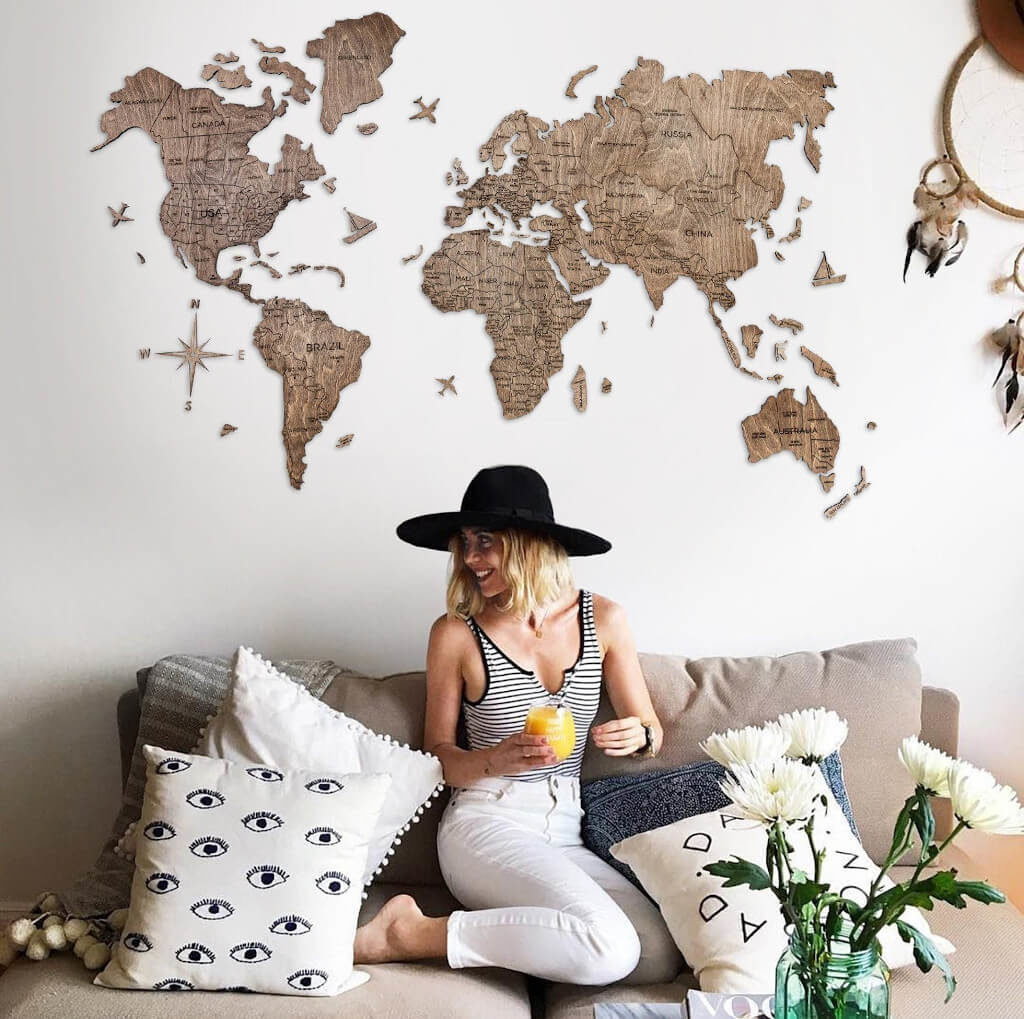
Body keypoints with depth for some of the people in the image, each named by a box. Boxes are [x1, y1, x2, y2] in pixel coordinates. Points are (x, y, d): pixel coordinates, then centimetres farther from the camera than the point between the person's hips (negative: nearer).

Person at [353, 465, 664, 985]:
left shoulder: (603, 620, 2)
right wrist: (500, 759, -17)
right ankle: (409, 933, -15)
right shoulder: (456, 633, -4)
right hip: (486, 821, -4)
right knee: (609, 948, -28)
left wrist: (636, 736, -13)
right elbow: (438, 753, 4)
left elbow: (650, 730, 12)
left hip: (569, 831, 4)